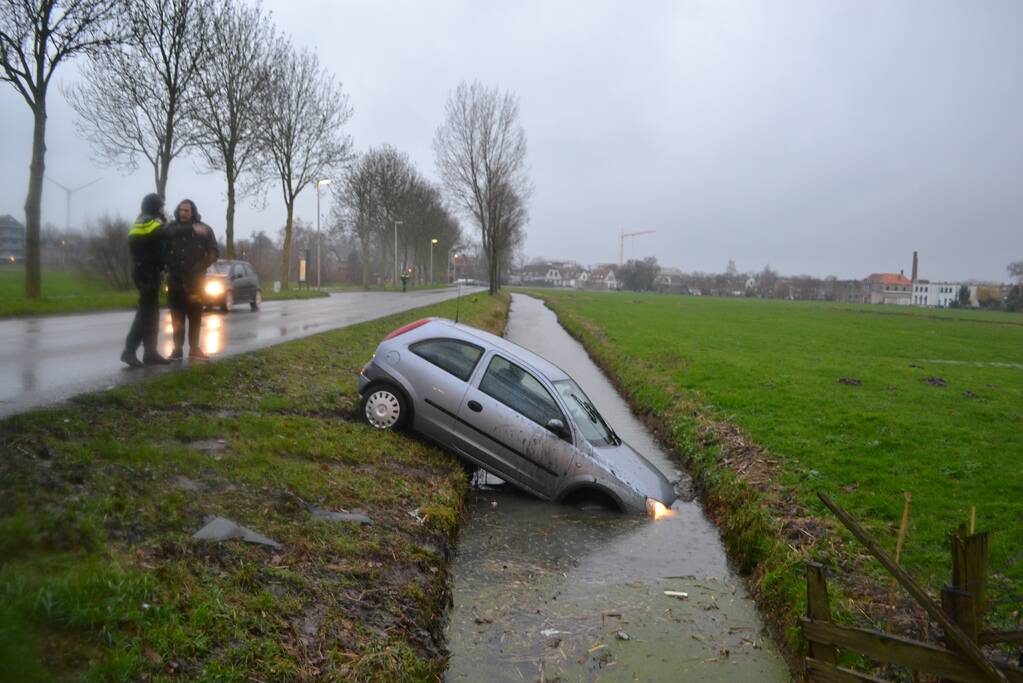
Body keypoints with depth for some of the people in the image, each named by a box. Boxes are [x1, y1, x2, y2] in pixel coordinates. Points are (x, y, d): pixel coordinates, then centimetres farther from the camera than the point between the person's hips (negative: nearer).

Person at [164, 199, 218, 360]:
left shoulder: (204, 229, 0)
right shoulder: (172, 227, 2)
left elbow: (213, 253, 0)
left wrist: (199, 268, -13)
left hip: (195, 280, 0)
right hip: (175, 280, 0)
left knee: (195, 316, 5)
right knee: (177, 316, 4)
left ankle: (194, 348, 13)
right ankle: (178, 348, 9)